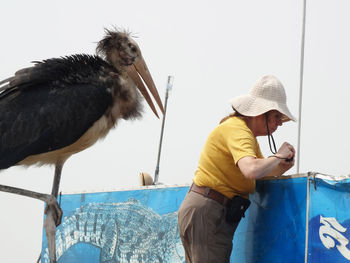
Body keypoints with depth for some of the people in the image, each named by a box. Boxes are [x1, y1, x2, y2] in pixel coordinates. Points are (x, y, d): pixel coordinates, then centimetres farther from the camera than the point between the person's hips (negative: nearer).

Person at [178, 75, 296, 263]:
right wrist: (278, 156, -16)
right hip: (206, 213, -11)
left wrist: (282, 167, -1)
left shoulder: (248, 134, 17)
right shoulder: (237, 129, -16)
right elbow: (251, 170, -33)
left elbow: (262, 173, 19)